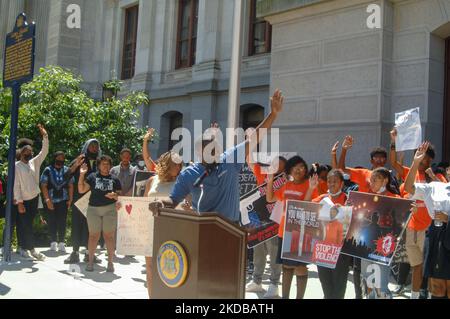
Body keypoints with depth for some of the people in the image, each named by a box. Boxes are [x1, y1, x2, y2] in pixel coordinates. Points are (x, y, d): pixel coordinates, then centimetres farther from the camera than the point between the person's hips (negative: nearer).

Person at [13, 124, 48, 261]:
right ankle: (31, 249, 1)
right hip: (23, 201, -5)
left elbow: (44, 152, 0)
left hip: (34, 198, 5)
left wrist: (45, 136, -13)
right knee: (25, 226, -3)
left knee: (29, 225, 12)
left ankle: (25, 248, 21)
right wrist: (19, 202, -17)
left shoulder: (34, 162, 7)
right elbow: (16, 185, -12)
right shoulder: (16, 166, -9)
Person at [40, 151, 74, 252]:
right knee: (52, 221, 4)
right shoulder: (48, 170, 0)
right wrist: (47, 200, -10)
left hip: (63, 200, 1)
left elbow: (70, 186, 7)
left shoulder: (67, 171, 7)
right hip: (51, 201, -1)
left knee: (62, 222, 0)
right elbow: (43, 186, -4)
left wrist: (70, 199, -1)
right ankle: (53, 242, 13)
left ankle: (61, 242, 6)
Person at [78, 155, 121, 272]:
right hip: (93, 209, 0)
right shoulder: (92, 176, 8)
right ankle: (90, 261, 13)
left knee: (109, 236, -1)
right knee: (93, 235, 3)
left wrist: (114, 196, -11)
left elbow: (120, 196, 11)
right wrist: (82, 175, -4)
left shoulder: (114, 179, 10)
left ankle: (110, 262, 5)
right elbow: (81, 190, 4)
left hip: (109, 209, 0)